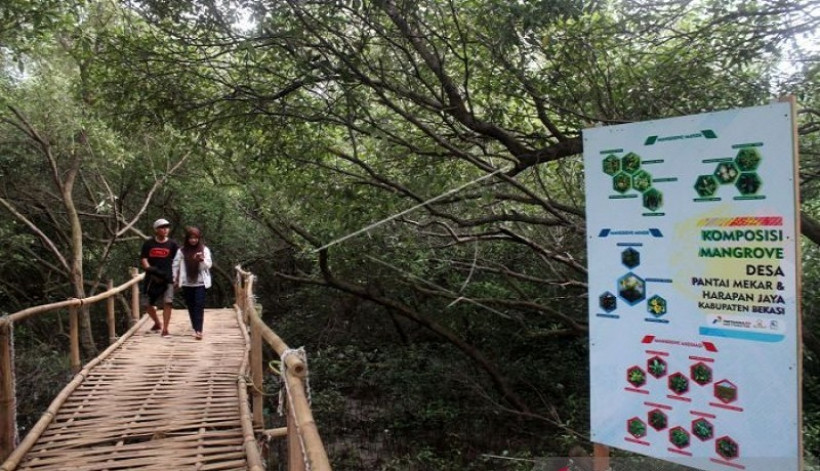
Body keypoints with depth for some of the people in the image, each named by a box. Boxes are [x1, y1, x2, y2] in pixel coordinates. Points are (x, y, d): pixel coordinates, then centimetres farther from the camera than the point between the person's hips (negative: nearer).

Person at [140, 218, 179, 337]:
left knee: (167, 302, -15)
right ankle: (157, 323, 33)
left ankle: (165, 329, -6)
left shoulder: (172, 244, 2)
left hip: (167, 278, -2)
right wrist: (150, 269, -15)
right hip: (151, 278, 2)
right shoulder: (148, 244, 3)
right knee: (146, 303, 9)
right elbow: (143, 259, 1)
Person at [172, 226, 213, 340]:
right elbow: (175, 265, 9)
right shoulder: (182, 251, 2)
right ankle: (196, 329, 18)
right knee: (191, 306, 8)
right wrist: (175, 279, 7)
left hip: (200, 283, -2)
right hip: (187, 283, 3)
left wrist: (202, 260, -28)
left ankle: (198, 330, -15)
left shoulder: (204, 249, -2)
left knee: (199, 305, -10)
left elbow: (209, 265, -8)